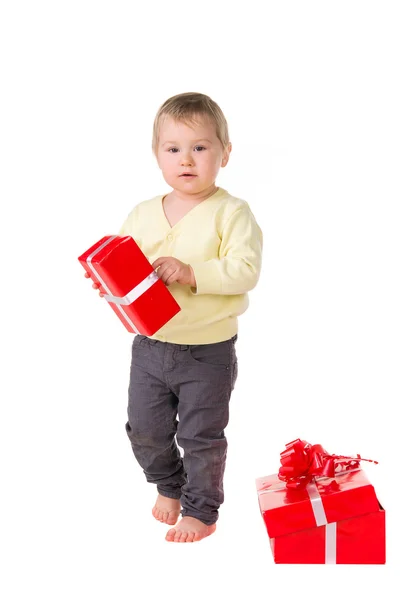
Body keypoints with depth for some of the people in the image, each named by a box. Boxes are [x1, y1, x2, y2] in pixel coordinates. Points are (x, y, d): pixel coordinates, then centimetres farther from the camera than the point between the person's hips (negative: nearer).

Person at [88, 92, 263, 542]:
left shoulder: (231, 213, -11)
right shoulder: (143, 214, 3)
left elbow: (245, 270, -21)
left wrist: (193, 273, -29)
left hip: (208, 351, -5)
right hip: (150, 345, 5)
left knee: (201, 436, 7)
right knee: (144, 428, 15)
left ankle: (200, 511, 28)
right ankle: (168, 486, 43)